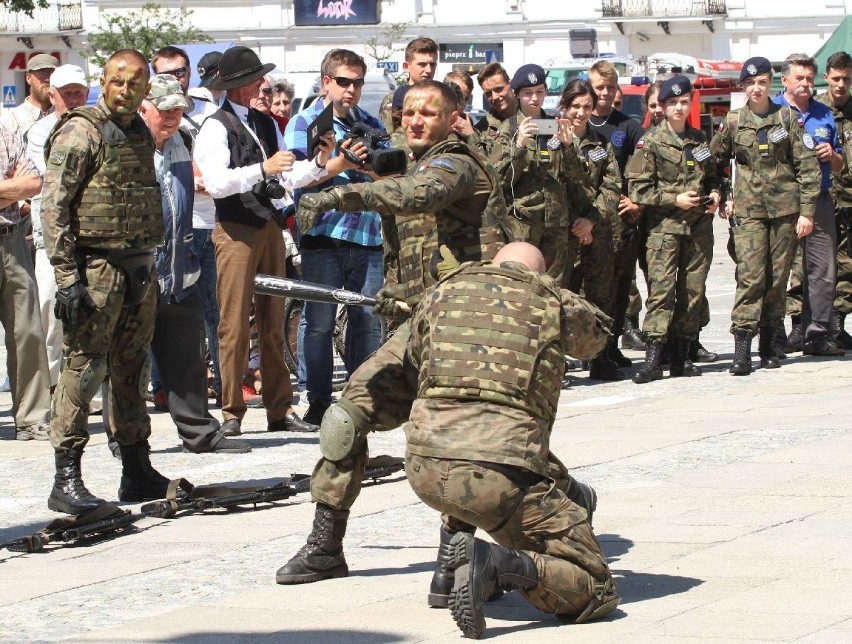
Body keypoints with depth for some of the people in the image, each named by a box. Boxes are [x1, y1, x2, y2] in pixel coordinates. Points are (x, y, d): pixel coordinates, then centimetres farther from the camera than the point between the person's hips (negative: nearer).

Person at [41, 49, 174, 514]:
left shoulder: (140, 132, 15)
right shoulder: (80, 132, -8)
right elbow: (54, 205, -13)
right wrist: (67, 277, -18)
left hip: (139, 267, 7)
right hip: (96, 266, -7)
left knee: (132, 370, 12)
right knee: (84, 367, -8)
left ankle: (137, 472, 18)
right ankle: (66, 480, -5)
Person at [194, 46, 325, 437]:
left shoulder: (266, 124, 17)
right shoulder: (216, 127, -5)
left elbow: (287, 178, 13)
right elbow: (215, 183, -17)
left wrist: (318, 163, -4)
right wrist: (262, 169, -25)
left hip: (270, 227, 7)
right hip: (235, 230, -7)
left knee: (273, 324, 9)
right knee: (235, 326, -6)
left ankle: (280, 411, 12)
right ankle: (231, 412, 0)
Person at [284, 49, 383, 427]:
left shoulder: (370, 124, 18)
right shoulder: (303, 123, 5)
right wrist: (341, 163, -19)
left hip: (367, 236, 4)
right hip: (323, 235, -4)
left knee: (368, 321, 3)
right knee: (319, 322, -3)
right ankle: (318, 403, 1)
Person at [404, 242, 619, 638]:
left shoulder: (443, 291, 19)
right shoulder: (553, 303, 12)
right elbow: (598, 333, 34)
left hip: (424, 467, 5)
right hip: (499, 474, -5)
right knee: (596, 591, 2)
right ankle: (495, 562, -22)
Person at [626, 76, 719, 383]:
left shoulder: (699, 140, 14)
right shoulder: (651, 142, -1)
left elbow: (712, 175, 27)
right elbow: (638, 188, -6)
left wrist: (714, 195, 6)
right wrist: (674, 200, -13)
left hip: (699, 226, 5)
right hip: (664, 226, -5)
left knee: (693, 289, 4)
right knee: (661, 288, -13)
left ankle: (682, 356, 11)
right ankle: (653, 359, -16)